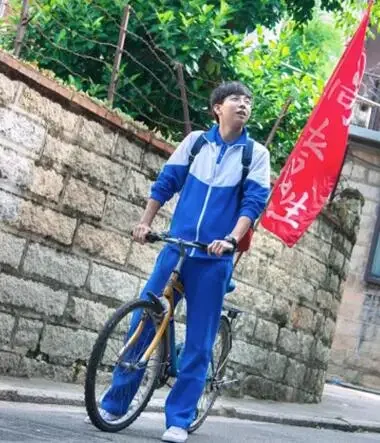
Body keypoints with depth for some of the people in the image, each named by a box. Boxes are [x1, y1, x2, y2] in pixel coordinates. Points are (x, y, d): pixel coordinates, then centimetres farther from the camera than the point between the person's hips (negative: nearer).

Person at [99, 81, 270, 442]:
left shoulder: (256, 154, 1)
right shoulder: (195, 141, 6)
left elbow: (254, 202, -8)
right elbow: (166, 183, 10)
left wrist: (231, 239, -22)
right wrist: (145, 222, 0)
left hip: (214, 259, -1)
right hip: (175, 248, 2)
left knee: (198, 343, 0)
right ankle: (114, 403, 13)